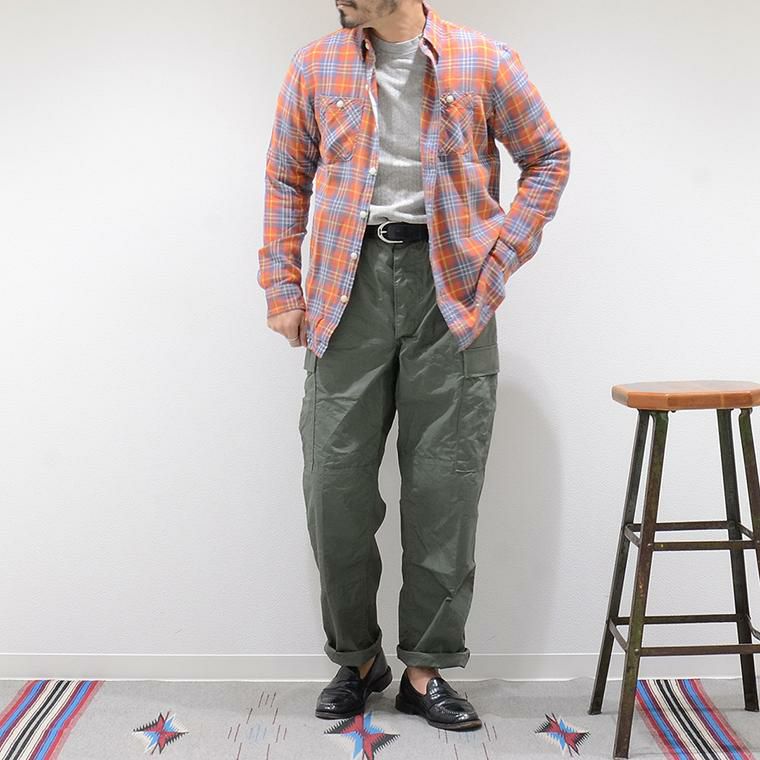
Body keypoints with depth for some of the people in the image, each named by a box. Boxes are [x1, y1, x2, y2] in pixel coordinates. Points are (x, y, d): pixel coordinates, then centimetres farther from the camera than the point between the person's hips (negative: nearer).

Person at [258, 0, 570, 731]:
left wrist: (500, 258, 0)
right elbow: (287, 179, 14)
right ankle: (355, 657, 22)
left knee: (444, 487, 2)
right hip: (349, 284, 2)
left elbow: (548, 157, 11)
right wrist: (283, 290, 6)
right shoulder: (314, 67, 8)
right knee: (334, 482, 1)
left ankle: (427, 668, 18)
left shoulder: (484, 61, 3)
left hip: (451, 288, -1)